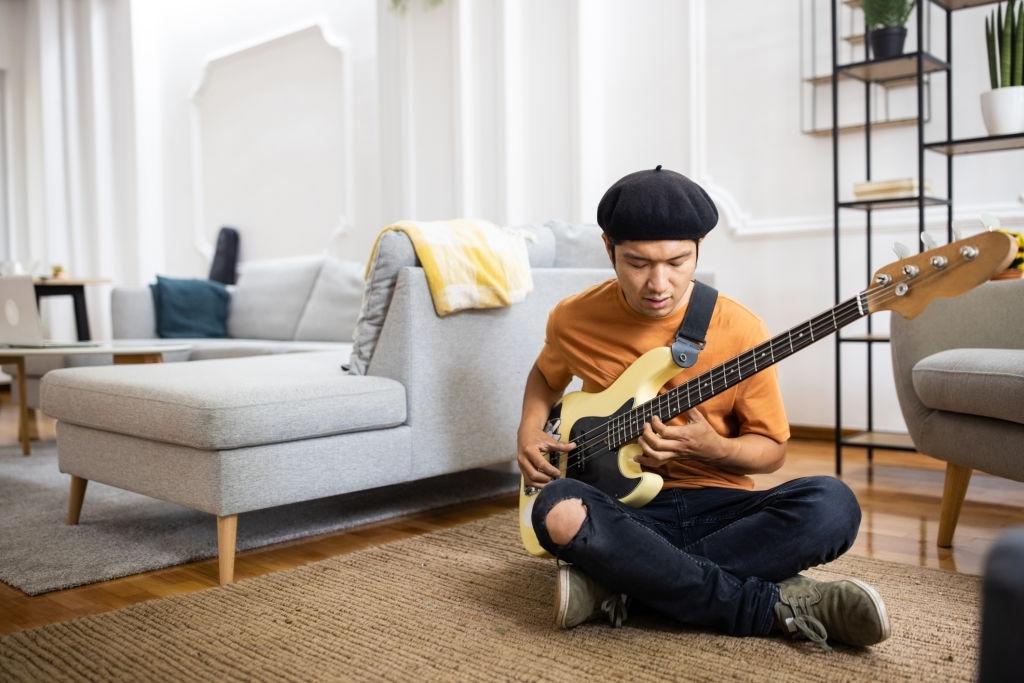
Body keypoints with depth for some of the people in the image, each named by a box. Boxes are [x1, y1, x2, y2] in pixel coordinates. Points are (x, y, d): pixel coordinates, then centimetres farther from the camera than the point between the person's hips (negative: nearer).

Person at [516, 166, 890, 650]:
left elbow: (771, 449, 3)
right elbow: (546, 374, 23)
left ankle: (622, 581, -23)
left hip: (717, 504, 0)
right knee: (558, 510, -35)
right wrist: (529, 433, 4)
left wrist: (711, 448, -18)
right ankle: (781, 606, -27)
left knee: (831, 506, -29)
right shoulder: (574, 319, -1)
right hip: (625, 506, 0)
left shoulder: (740, 330, -6)